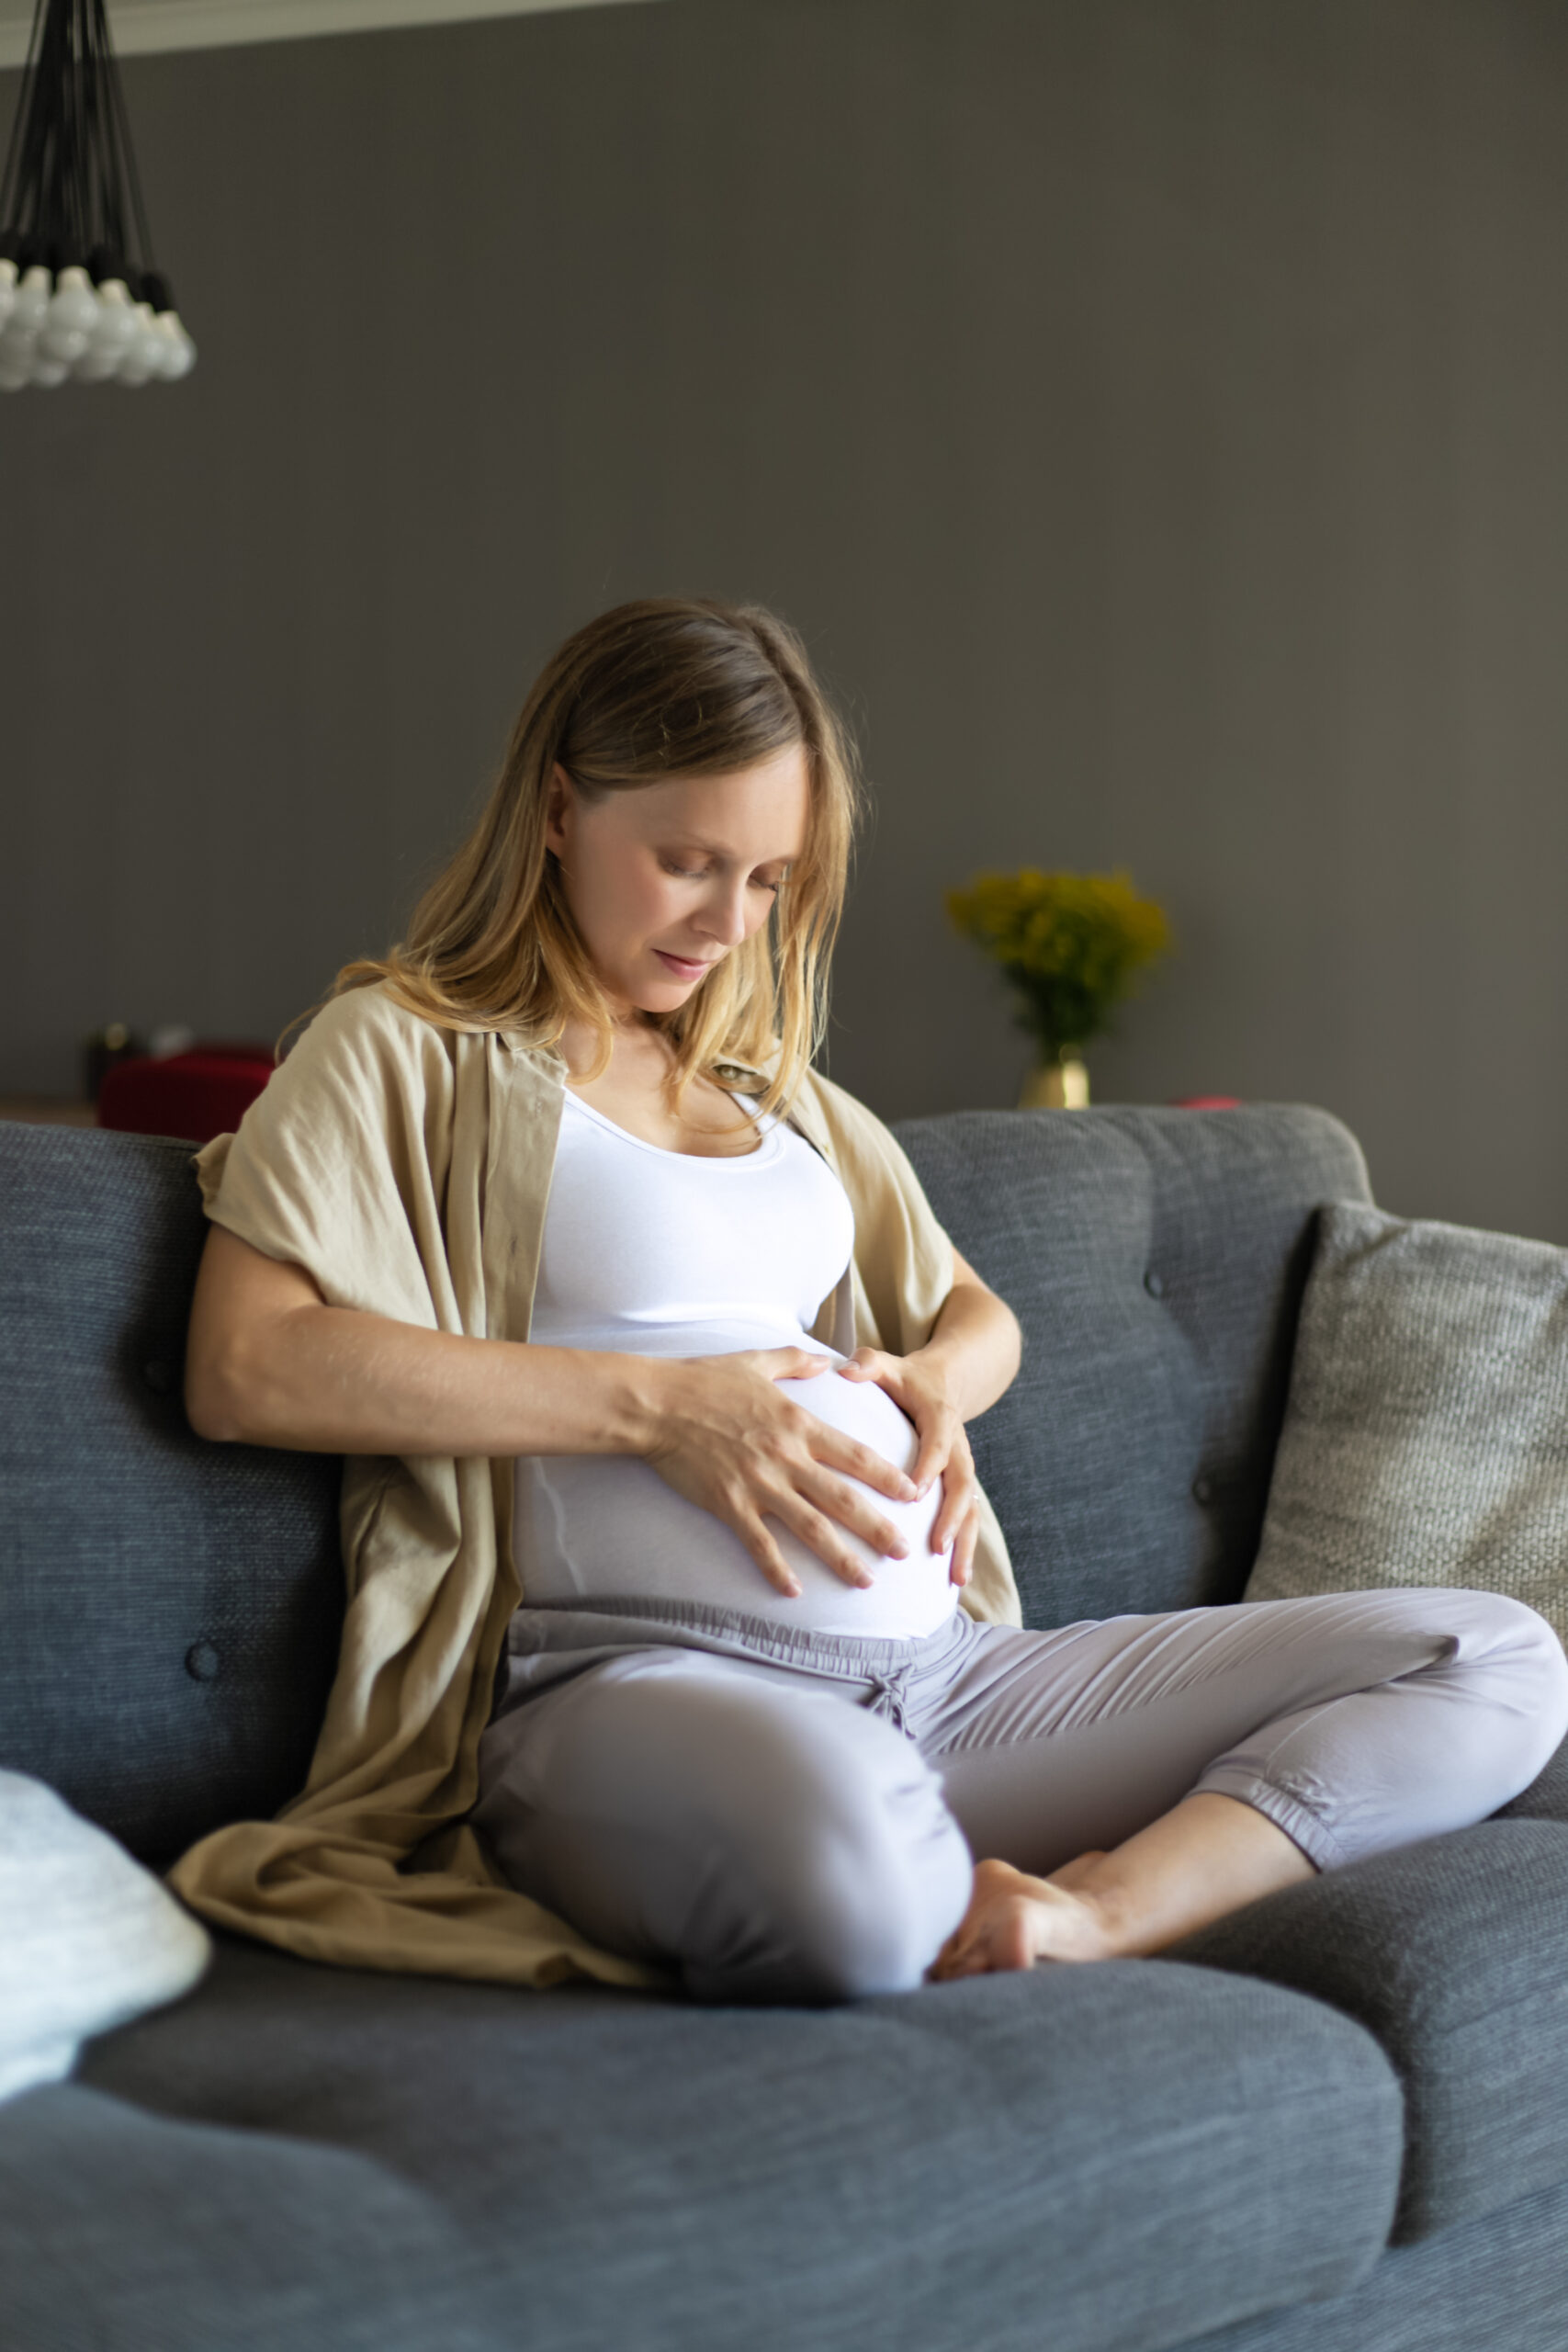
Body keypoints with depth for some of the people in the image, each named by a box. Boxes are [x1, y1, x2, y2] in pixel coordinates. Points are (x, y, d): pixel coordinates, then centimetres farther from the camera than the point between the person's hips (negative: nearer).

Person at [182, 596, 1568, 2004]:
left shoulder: (777, 1088, 28)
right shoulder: (404, 1051, 7)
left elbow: (977, 1313, 37)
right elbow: (243, 1368, -8)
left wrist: (936, 1380, 10)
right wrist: (655, 1407, -11)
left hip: (943, 1675, 8)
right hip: (634, 1678, -8)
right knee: (842, 1851, -47)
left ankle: (1096, 1913, -24)